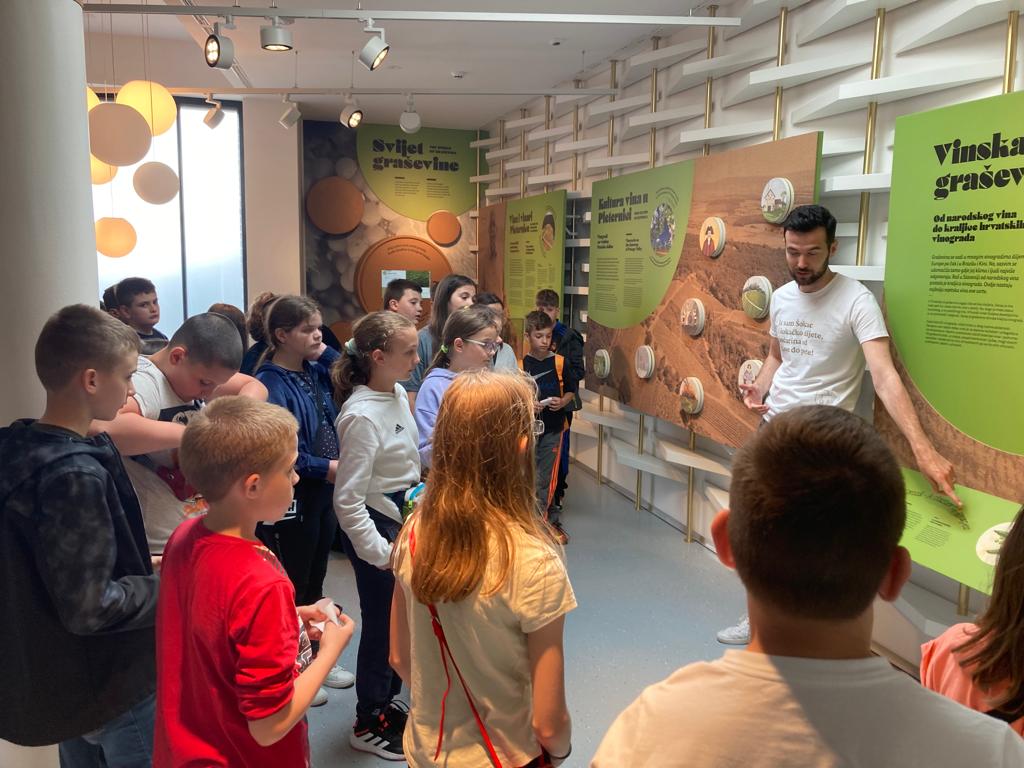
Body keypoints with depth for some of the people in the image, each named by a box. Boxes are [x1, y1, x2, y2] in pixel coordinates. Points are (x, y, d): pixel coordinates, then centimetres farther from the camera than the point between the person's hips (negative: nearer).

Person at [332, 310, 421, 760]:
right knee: (381, 623, 7)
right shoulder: (362, 415, -25)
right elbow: (348, 501, -24)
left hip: (403, 519, 8)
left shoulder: (398, 394, 0)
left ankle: (385, 701, 41)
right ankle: (369, 725, 28)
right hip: (375, 526, -8)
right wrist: (380, 553, -19)